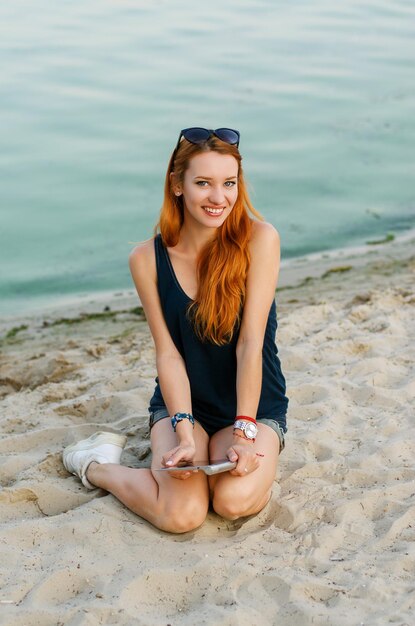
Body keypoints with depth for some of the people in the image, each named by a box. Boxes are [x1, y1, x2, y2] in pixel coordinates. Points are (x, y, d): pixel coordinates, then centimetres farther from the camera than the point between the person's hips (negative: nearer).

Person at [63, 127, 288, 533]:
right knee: (182, 513, -24)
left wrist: (245, 432, -22)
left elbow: (250, 342, -17)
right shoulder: (148, 259, -7)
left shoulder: (259, 239, -13)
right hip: (183, 405, 0)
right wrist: (185, 434, -20)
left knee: (234, 501, -28)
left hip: (254, 406, 0)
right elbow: (168, 353, -9)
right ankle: (96, 465, 7)